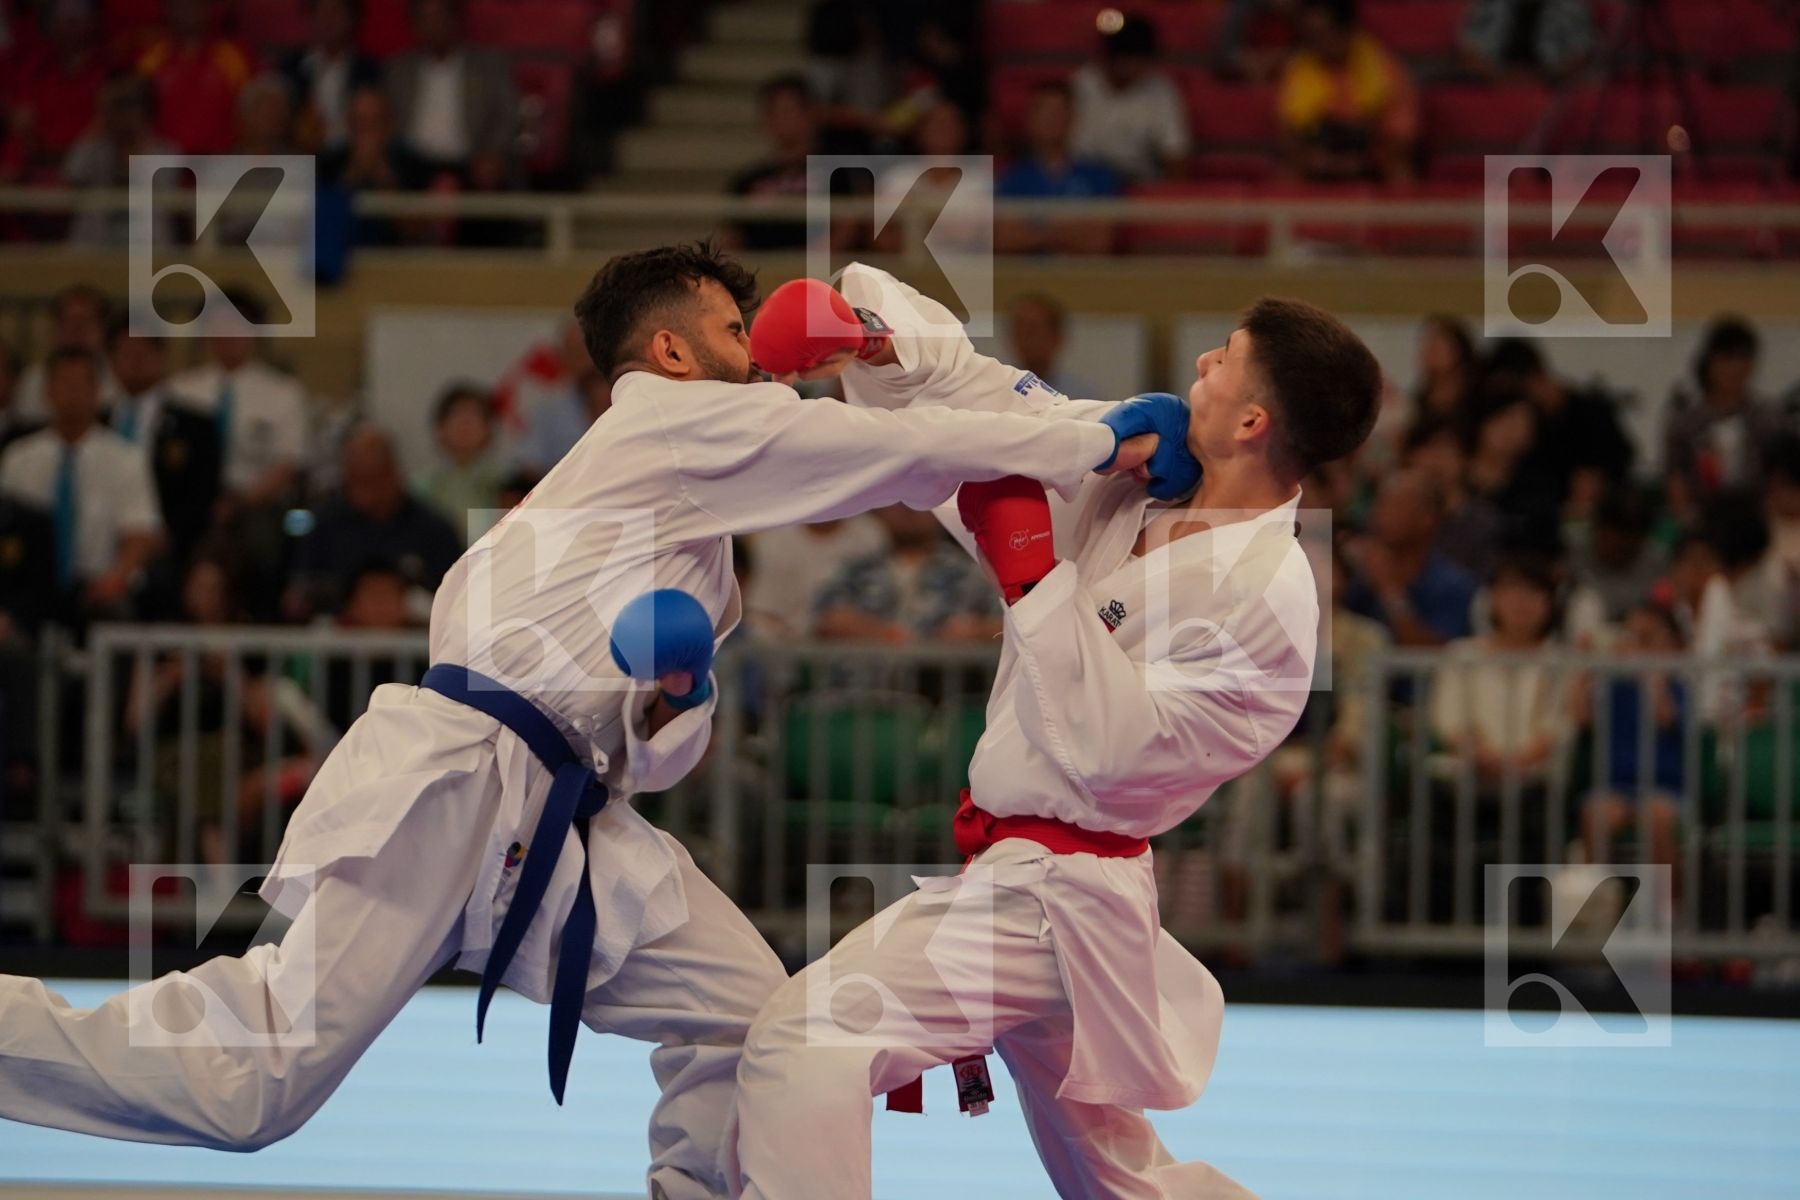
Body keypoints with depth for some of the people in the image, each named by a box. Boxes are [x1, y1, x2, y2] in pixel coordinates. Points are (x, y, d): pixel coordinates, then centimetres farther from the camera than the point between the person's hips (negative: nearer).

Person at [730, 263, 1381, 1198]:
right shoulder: (1152, 468, 2)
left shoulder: (1266, 600, -21)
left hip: (1042, 898, -10)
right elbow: (1000, 402, 9)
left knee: (804, 1045, -24)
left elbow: (1111, 744, -25)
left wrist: (1027, 567, -24)